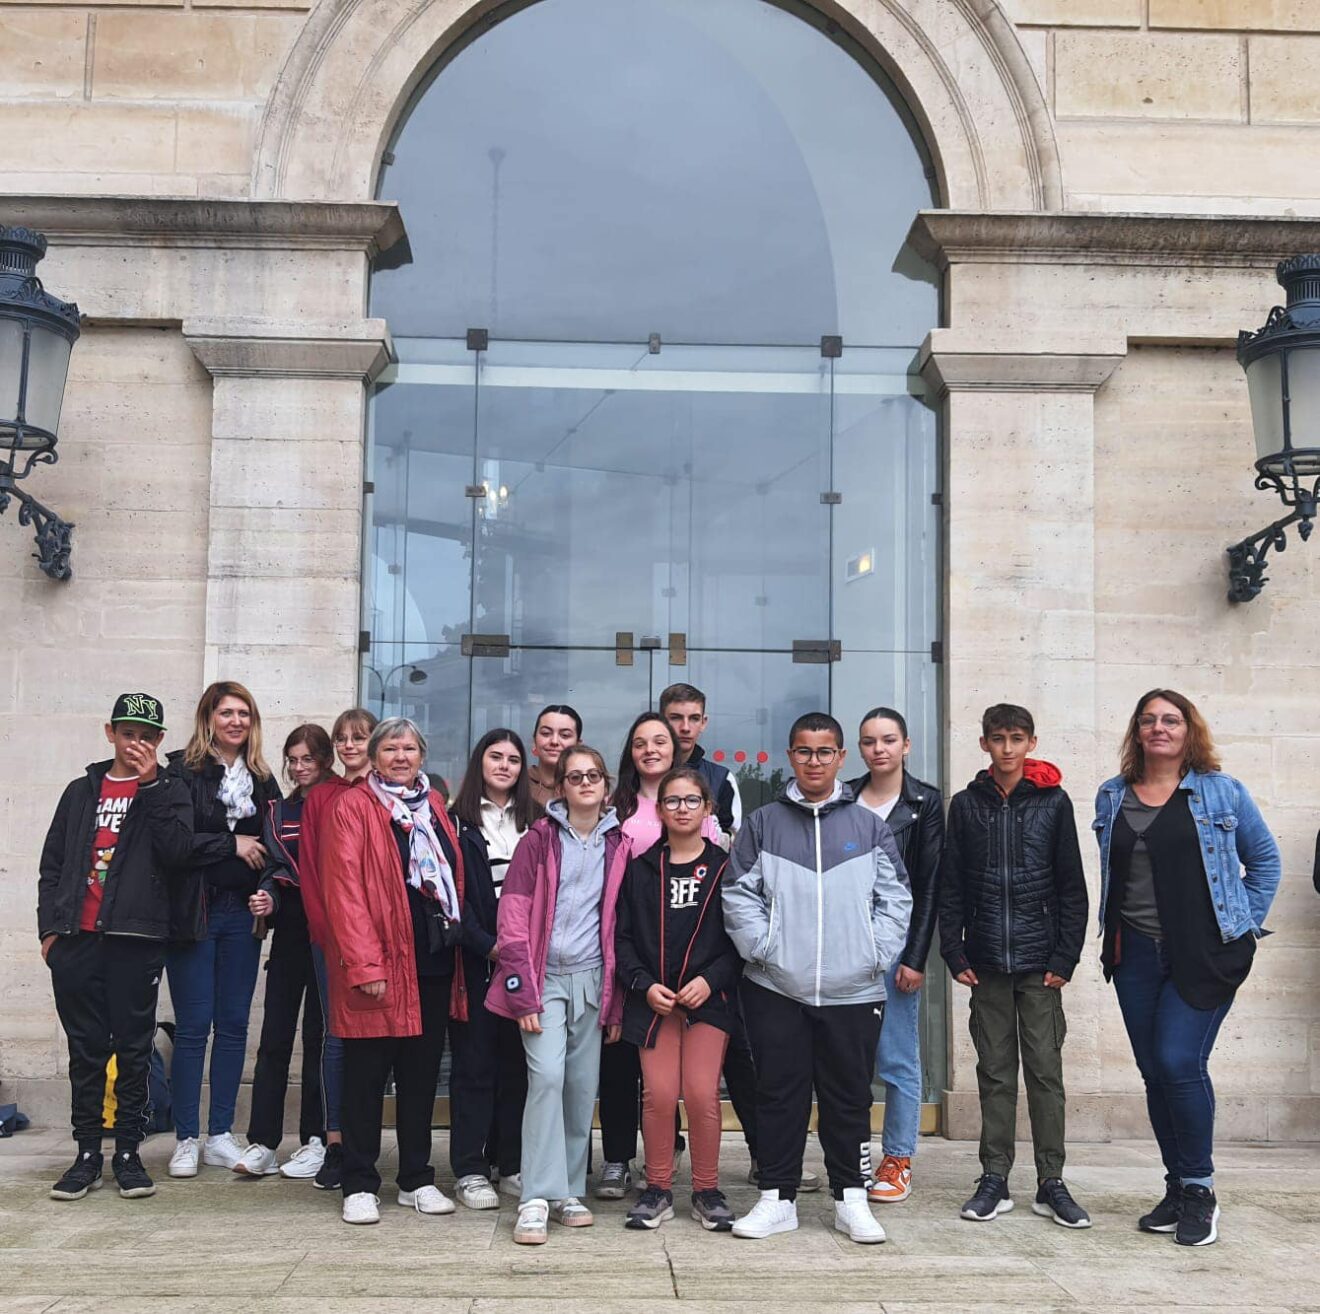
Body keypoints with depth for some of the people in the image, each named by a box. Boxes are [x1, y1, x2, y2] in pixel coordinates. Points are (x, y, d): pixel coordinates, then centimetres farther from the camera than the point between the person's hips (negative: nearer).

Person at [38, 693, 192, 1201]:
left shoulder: (168, 791, 7)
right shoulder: (81, 791, 15)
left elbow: (176, 850, -11)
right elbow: (52, 864, 15)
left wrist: (150, 784, -11)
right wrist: (50, 926, 5)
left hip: (136, 939, -2)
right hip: (76, 940, 2)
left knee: (133, 1050, 2)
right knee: (85, 1050, 6)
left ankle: (128, 1152, 11)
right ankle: (87, 1154, 14)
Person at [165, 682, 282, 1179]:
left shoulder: (261, 779, 12)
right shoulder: (183, 772, -4)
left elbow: (272, 846, 13)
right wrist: (232, 844, -12)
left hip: (241, 913, 5)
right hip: (194, 911, -5)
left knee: (234, 1024, 7)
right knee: (193, 1026, -1)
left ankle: (220, 1136, 16)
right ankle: (186, 1140, 9)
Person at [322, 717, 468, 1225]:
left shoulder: (434, 806, 15)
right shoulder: (353, 807, -4)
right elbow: (344, 891, -11)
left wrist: (457, 937, 7)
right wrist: (364, 963, -18)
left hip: (433, 960, 6)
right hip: (379, 963, -6)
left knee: (422, 1073, 12)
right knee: (366, 1075, 1)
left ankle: (416, 1179, 21)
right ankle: (359, 1185, 10)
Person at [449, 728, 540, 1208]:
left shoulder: (534, 822, 13)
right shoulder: (458, 822, 1)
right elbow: (454, 895, -5)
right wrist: (490, 947, -13)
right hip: (477, 958, -3)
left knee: (517, 1060, 5)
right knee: (474, 1060, 0)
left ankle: (511, 1163, 14)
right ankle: (470, 1171, 5)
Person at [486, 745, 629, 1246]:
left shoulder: (617, 846, 8)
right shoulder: (539, 839, -1)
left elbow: (621, 927, 10)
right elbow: (513, 917, -4)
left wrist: (617, 1003, 8)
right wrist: (522, 994, -10)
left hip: (592, 978, 3)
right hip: (544, 976, -3)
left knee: (582, 1086, 5)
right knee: (547, 1075, -16)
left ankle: (569, 1190, 18)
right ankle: (537, 1199, -11)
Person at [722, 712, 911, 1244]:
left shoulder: (869, 826, 7)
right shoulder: (763, 824, 6)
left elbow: (895, 897, 6)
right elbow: (739, 894, 3)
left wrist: (877, 953, -4)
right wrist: (762, 947, -8)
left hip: (853, 991, 0)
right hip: (775, 988, 0)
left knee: (849, 1097, 7)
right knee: (779, 1095, 5)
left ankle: (851, 1199, 18)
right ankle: (777, 1198, 15)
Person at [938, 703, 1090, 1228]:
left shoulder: (1053, 801, 2)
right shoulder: (966, 805, 6)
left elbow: (1072, 886, 2)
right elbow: (951, 886, 6)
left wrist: (1065, 958, -5)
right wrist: (955, 955, -1)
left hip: (1040, 962, -1)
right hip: (987, 962, 1)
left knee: (1045, 1070, 1)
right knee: (995, 1072, 6)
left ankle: (1051, 1183, 9)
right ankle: (994, 1180, 12)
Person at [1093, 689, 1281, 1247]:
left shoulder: (1222, 792, 0)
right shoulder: (1112, 797, 9)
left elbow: (1264, 857, 8)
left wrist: (1246, 924, 2)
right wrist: (1113, 935, 11)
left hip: (1205, 952, -4)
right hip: (1136, 953, 4)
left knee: (1179, 1061, -13)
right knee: (1154, 1071, 7)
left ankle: (1200, 1190, 3)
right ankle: (1178, 1189, 20)